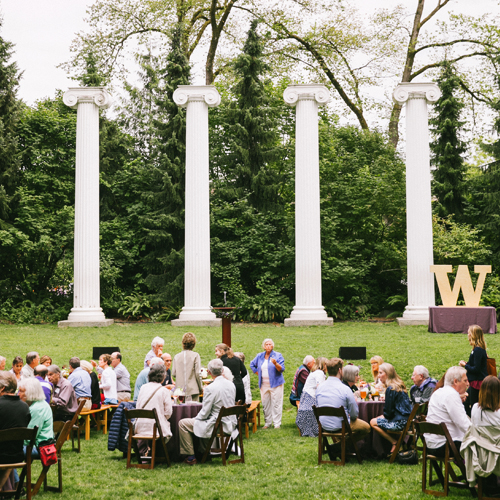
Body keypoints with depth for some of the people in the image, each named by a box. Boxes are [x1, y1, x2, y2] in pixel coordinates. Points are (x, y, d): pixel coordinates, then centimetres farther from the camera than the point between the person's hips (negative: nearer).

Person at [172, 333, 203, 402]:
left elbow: (173, 373, 3)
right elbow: (198, 373, -9)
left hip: (180, 389, 3)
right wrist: (201, 388, 2)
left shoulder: (177, 356, 2)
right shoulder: (195, 355, -7)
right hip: (192, 389, -3)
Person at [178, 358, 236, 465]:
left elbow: (204, 413, -17)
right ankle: (204, 452, 40)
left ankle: (191, 457, 8)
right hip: (230, 425, 8)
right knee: (202, 421, 35)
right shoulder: (231, 385, 1)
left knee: (183, 423, 5)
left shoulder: (210, 388, -22)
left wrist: (195, 418, 4)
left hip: (217, 427, -8)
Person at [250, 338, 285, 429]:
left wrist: (275, 363, -29)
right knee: (265, 404, 7)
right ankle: (268, 422, 16)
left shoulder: (278, 355, -1)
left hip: (275, 383, -4)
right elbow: (252, 365, 25)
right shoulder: (260, 356, 10)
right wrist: (258, 373, 13)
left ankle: (277, 423, -1)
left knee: (276, 404, -5)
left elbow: (281, 369, -10)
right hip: (264, 384, 4)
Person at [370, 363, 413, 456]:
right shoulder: (399, 385, 13)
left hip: (400, 422, -10)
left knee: (373, 422, -1)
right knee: (379, 420, 23)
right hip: (407, 420, 10)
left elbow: (388, 412, -13)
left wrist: (383, 416, 7)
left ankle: (395, 442, 2)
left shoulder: (390, 389, -16)